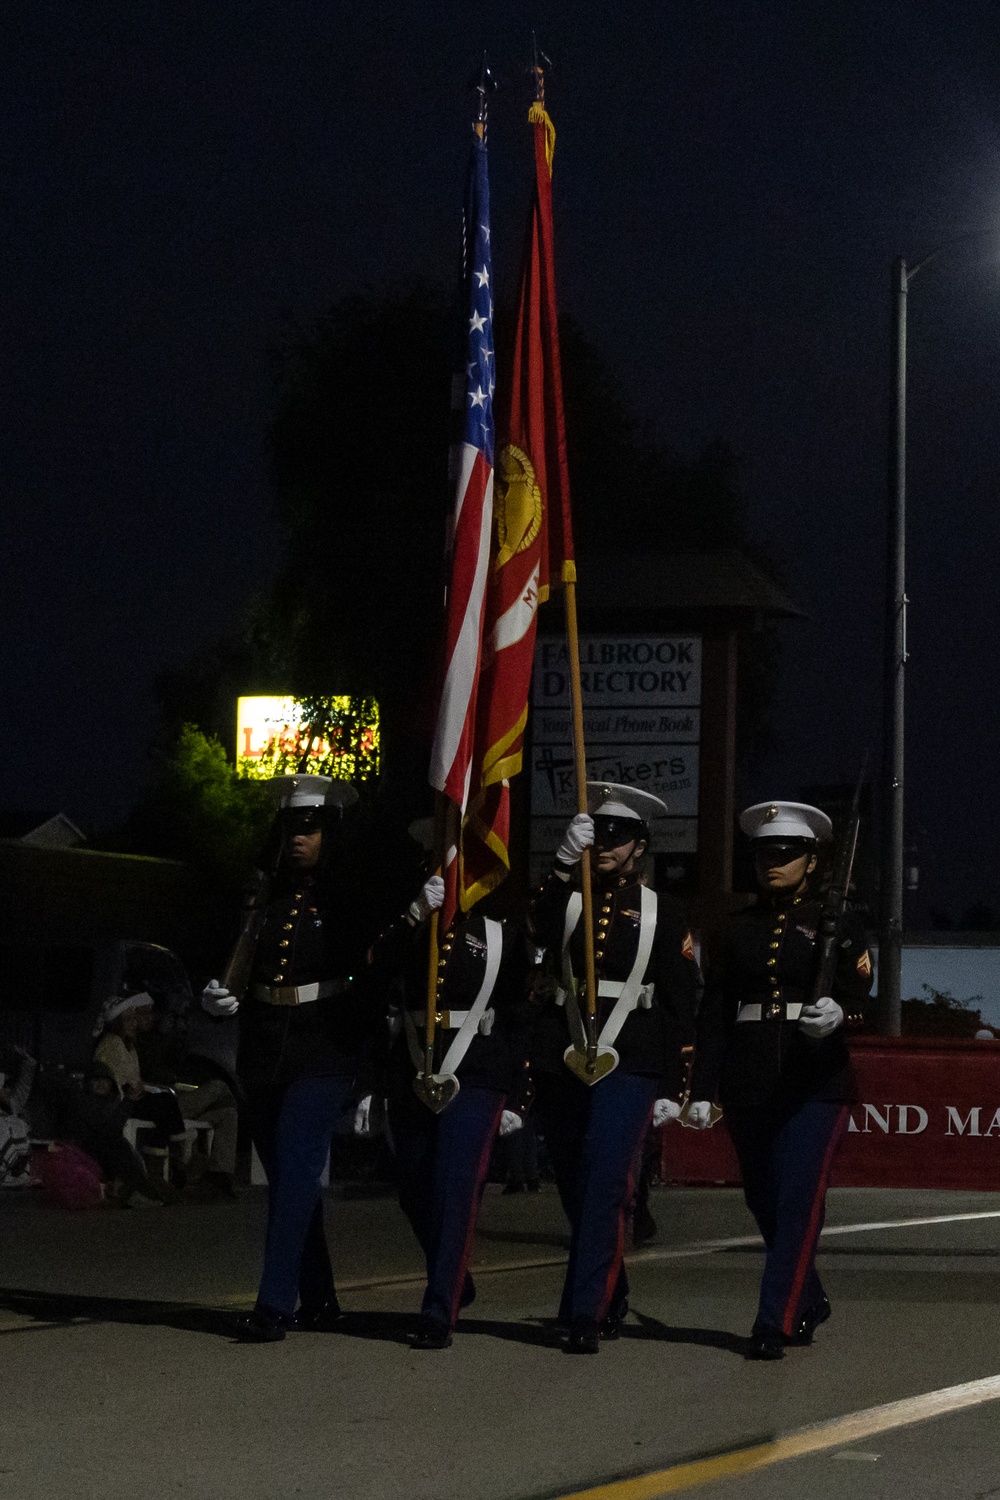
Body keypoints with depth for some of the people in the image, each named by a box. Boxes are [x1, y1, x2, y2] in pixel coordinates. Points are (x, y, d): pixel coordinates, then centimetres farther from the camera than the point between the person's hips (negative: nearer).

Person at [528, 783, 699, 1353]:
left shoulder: (662, 914, 7)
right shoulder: (567, 896, 11)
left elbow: (682, 1006, 7)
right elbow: (540, 930, -14)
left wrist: (674, 1089, 2)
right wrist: (565, 862, -26)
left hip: (628, 1064, -3)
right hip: (561, 1063, 3)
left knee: (605, 1185, -15)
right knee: (575, 1189, 11)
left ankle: (585, 1315, -16)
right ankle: (611, 1296, 30)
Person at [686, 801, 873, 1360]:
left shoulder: (839, 926, 2)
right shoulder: (737, 931, 11)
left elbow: (858, 997, -9)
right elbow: (714, 1014, 9)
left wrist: (838, 1014, -33)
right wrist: (703, 1091, 3)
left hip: (816, 1083, -4)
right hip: (749, 1084, 4)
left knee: (798, 1203, -11)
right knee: (766, 1203, 11)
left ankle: (775, 1324, -11)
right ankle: (810, 1303, 30)